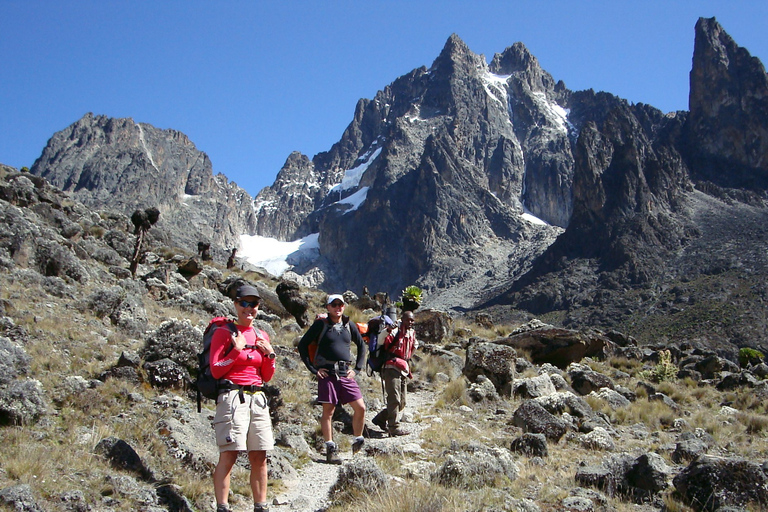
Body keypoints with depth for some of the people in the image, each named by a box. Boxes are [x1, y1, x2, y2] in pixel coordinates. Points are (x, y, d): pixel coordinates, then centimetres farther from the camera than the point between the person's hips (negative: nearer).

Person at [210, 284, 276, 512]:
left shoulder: (261, 336, 17)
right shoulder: (223, 333, 2)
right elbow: (215, 370, -6)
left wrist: (270, 354, 3)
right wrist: (237, 350, -11)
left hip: (257, 398, 5)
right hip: (233, 397, -5)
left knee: (259, 457, 6)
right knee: (228, 455, -11)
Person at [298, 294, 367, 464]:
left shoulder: (349, 325, 10)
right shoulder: (321, 324, 0)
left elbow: (361, 346, 22)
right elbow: (302, 345, 2)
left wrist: (357, 368, 12)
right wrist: (313, 368, -3)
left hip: (346, 374, 3)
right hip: (327, 373, -3)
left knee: (360, 408, -2)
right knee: (328, 411, 1)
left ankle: (358, 441, 16)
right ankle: (330, 449, 10)